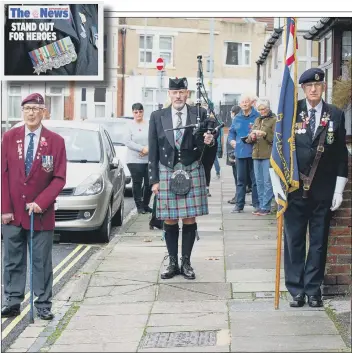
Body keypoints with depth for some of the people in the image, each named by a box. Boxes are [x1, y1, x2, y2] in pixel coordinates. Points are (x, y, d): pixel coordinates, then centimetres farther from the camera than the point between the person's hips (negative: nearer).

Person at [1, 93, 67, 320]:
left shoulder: (55, 141, -3)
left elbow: (59, 178, -4)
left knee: (42, 261, 4)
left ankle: (43, 305, 10)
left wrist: (41, 202, -14)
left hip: (41, 212, -2)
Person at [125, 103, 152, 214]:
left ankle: (146, 204, 19)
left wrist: (148, 149, -14)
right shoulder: (130, 126, 0)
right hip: (134, 160, -2)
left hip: (149, 159, 2)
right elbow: (128, 142, -6)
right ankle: (139, 205, 8)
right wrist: (142, 148, -12)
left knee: (149, 183, 3)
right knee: (137, 183, -1)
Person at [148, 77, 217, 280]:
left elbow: (207, 147, 7)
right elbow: (153, 151, 5)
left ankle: (186, 262, 13)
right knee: (169, 221, 4)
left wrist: (209, 142, -17)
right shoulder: (157, 117, 5)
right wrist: (154, 179, 1)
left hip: (192, 172, 0)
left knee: (190, 219, 2)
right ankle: (173, 262, 15)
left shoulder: (200, 115, 3)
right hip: (167, 173, 1)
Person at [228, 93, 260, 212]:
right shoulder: (237, 118, 13)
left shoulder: (257, 116, -2)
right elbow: (231, 132, 20)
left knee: (255, 179, 0)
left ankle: (257, 204, 8)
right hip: (240, 152, 4)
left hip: (254, 152, -4)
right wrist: (231, 140, 2)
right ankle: (239, 205, 12)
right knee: (241, 180, 8)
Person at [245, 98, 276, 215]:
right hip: (256, 155, 7)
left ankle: (266, 207, -4)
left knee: (267, 181, -7)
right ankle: (261, 205, 15)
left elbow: (275, 138, -8)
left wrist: (264, 134, -20)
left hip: (268, 155, -7)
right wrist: (251, 136, -3)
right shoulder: (257, 120, 18)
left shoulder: (274, 120, -1)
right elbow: (249, 139, 19)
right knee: (259, 181, 9)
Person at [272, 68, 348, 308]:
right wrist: (278, 184, -2)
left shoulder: (336, 115, 2)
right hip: (295, 189, -1)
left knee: (319, 241, 7)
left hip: (323, 191, 1)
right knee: (294, 241, 5)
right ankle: (296, 290, 14)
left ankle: (313, 289, 16)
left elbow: (341, 155, 3)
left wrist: (339, 190, -1)